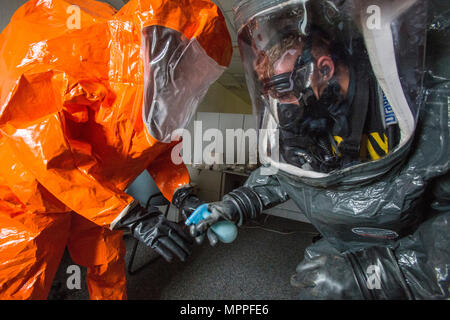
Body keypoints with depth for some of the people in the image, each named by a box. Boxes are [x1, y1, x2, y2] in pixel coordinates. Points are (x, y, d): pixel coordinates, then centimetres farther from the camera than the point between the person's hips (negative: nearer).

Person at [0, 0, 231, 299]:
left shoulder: (162, 88, -7)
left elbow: (163, 146, 3)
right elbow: (41, 144, -35)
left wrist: (182, 193, -16)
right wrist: (131, 216, -38)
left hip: (98, 198, 6)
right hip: (30, 196, -5)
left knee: (110, 269, 17)